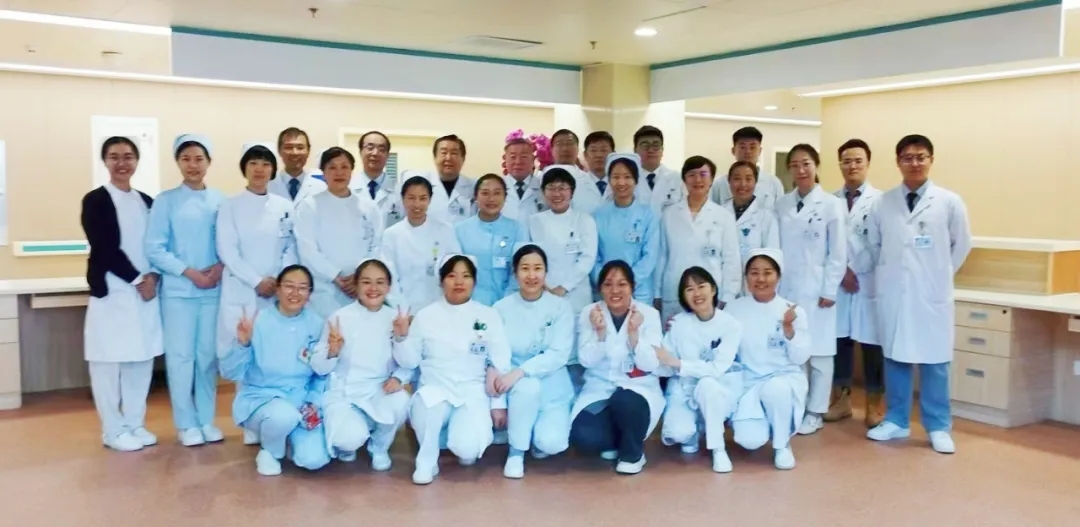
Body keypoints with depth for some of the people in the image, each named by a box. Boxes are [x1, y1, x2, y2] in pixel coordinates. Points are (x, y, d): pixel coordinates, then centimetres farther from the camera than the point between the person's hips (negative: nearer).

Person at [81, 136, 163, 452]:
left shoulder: (147, 202, 13)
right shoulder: (95, 200, -2)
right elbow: (104, 248, -11)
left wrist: (153, 277, -5)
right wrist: (137, 280, -12)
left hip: (147, 290, 5)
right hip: (111, 291, -5)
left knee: (141, 360, 8)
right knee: (109, 362, 0)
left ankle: (135, 424, 19)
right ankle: (114, 430, 10)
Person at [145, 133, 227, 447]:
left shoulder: (221, 201, 6)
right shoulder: (166, 201, 1)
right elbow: (155, 249, -4)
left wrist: (221, 267, -13)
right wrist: (190, 273, -12)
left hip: (214, 289, 2)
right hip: (178, 289, -2)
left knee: (208, 355, 8)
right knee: (181, 356, 2)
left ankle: (206, 419, 20)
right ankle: (186, 424, 14)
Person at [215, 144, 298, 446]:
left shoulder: (285, 207, 10)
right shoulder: (230, 206, 3)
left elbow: (291, 248, 6)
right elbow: (227, 250, -5)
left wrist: (280, 280, -9)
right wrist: (257, 281, -12)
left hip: (278, 291, 2)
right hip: (242, 291, -2)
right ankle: (251, 424, 3)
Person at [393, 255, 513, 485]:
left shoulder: (489, 316, 1)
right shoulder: (425, 316, 2)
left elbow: (500, 364, 3)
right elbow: (408, 361, 5)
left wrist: (498, 404, 1)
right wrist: (401, 337, -13)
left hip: (473, 392, -1)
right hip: (436, 389, 1)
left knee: (467, 449, -27)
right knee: (428, 403, -36)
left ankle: (466, 444, 14)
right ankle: (427, 460, -7)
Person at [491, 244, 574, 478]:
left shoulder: (560, 307, -5)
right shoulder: (501, 308, -2)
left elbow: (559, 355, -15)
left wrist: (519, 372, -27)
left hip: (552, 387, 0)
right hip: (516, 388, 0)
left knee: (551, 443, -24)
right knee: (528, 387, -35)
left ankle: (540, 438, 16)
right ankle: (516, 452, -12)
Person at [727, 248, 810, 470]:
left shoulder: (794, 311, -5)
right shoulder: (734, 309, -2)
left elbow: (800, 359, -6)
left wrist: (789, 328, -21)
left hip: (785, 377, 0)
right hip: (749, 382, 1)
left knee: (775, 389, -38)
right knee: (750, 441, -22)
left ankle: (782, 445, -8)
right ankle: (762, 423, 18)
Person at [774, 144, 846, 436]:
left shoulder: (831, 205, -3)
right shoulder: (781, 205, 6)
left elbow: (838, 253, -4)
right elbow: (777, 248, 6)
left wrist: (829, 291, -8)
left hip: (816, 290, -3)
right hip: (786, 289, 3)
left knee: (819, 353, 4)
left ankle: (815, 413, 15)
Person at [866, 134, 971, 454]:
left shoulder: (949, 202, -2)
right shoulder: (882, 203, 1)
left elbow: (962, 244, 9)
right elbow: (874, 244, 13)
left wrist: (939, 273, 9)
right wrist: (889, 271, 10)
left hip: (932, 294, -1)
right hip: (892, 292, 2)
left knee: (934, 361, 4)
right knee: (894, 356, 9)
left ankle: (938, 427, 15)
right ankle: (896, 421, 21)